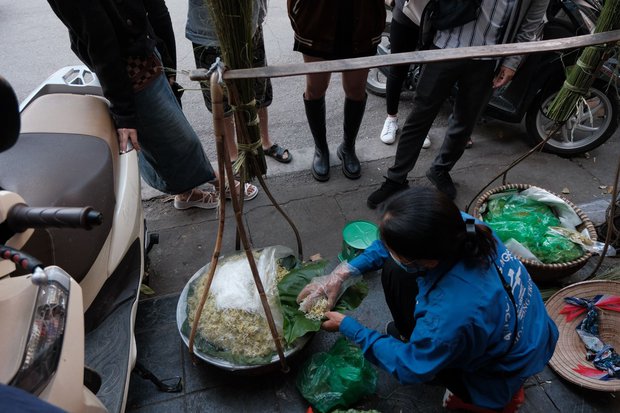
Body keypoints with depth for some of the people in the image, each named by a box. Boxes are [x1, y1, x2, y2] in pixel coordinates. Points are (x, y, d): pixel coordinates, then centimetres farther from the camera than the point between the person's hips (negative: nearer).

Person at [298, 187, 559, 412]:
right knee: (394, 271, -1)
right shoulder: (459, 226, -27)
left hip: (505, 369, -5)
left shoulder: (452, 315, -43)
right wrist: (344, 273, -11)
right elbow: (397, 244, -6)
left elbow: (409, 367, -22)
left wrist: (348, 327, -12)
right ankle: (413, 334, 25)